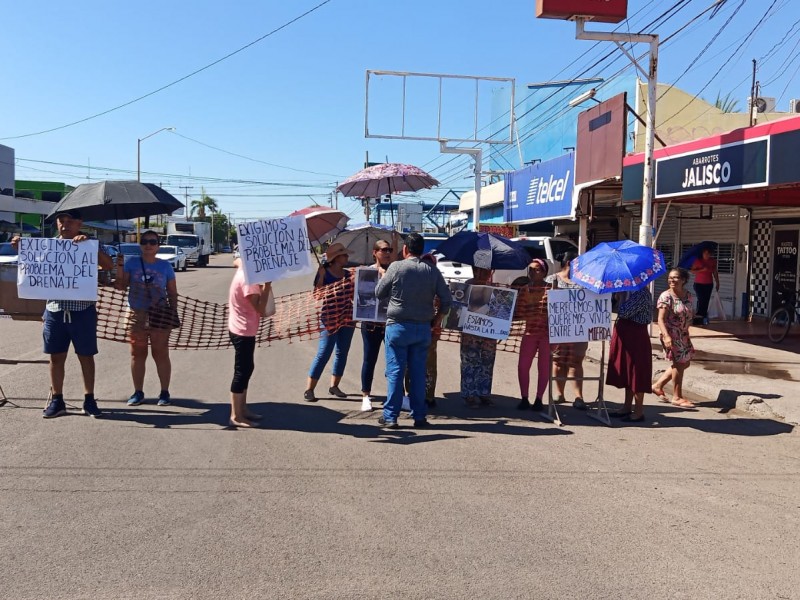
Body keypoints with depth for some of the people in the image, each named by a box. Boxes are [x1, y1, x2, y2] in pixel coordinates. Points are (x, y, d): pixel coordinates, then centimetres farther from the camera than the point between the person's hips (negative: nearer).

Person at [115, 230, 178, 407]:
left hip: (160, 316, -1)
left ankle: (164, 392, 10)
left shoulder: (165, 266, 3)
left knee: (161, 354, 2)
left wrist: (174, 313, -2)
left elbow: (172, 293, 6)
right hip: (136, 315, 1)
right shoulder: (131, 262, 3)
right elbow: (121, 286, 1)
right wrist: (119, 267, -11)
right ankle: (138, 392, 18)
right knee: (137, 355, 8)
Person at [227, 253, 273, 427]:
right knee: (242, 371, -4)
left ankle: (242, 409, 27)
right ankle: (236, 416, 2)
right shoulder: (247, 279, -23)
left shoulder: (244, 273, 6)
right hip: (243, 331, -10)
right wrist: (267, 284, -22)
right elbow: (261, 308, -25)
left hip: (243, 330, 10)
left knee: (246, 369, 17)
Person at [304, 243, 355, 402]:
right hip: (330, 317, -6)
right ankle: (309, 389, -1)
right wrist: (321, 276, -19)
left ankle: (334, 386, 22)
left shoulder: (348, 274, 9)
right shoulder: (324, 271, -5)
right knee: (323, 353, -7)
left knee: (342, 353, 9)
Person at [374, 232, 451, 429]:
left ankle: (390, 416, 5)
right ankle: (419, 416, 13)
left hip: (398, 326, -3)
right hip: (423, 328, 3)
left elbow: (379, 292, 1)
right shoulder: (432, 270, 1)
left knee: (395, 372, 2)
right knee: (418, 372, 9)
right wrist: (439, 317, 17)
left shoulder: (396, 267, -8)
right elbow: (446, 299, 1)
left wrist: (383, 276, 19)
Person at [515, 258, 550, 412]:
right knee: (523, 365, -2)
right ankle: (524, 398, 11)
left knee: (544, 367, 4)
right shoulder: (524, 289, 8)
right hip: (530, 331, 3)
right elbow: (520, 313, 9)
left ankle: (539, 399, 16)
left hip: (547, 332, -3)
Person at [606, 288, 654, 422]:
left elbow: (624, 312, -24)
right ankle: (627, 407, 25)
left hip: (635, 337, -10)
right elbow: (622, 312, 15)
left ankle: (639, 411, 6)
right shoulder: (634, 291, 11)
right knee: (628, 372, 16)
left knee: (636, 373, -2)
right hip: (627, 335, 10)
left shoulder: (642, 294, -18)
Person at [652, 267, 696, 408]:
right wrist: (666, 336, -34)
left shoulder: (688, 295, 4)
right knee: (679, 363, 0)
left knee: (685, 363, 14)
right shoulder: (666, 296, -17)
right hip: (672, 336, -8)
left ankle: (658, 385, 24)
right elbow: (661, 319, -22)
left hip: (684, 335, 8)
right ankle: (677, 397, 15)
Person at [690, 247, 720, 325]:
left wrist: (717, 282, 11)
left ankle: (703, 317, 8)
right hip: (699, 284, -3)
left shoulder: (713, 261, 3)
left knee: (706, 301, 2)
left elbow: (715, 272, 10)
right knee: (701, 300, -12)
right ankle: (698, 316, -6)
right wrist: (702, 270, -21)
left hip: (709, 284, 3)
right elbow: (693, 271, -7)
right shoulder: (698, 260, -6)